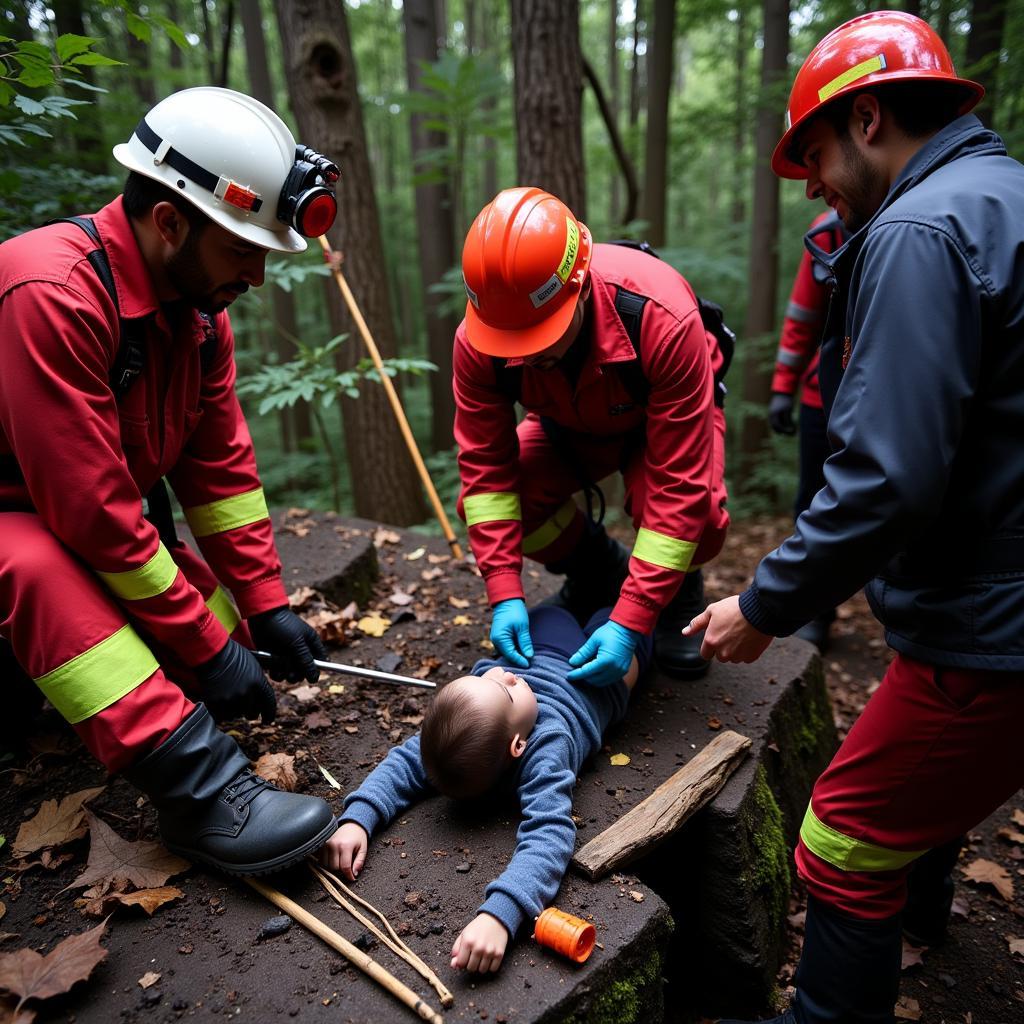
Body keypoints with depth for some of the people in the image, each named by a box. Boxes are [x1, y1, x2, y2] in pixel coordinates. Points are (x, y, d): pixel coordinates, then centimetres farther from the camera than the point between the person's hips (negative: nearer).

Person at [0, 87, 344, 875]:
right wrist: (206, 649, -27)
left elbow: (220, 465, -3)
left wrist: (263, 604, -5)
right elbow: (91, 511, -33)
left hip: (111, 523, 8)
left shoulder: (198, 306, -6)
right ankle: (201, 791, -36)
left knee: (225, 638, 2)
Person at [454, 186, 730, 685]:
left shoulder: (663, 319, -41)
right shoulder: (477, 341, -30)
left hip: (660, 416, -3)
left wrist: (629, 622, -42)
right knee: (480, 503, -22)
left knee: (696, 518, -36)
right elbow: (485, 464, -23)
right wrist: (505, 594, -30)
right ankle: (598, 571, 8)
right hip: (570, 424, 4)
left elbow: (680, 485, -40)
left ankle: (681, 592, 4)